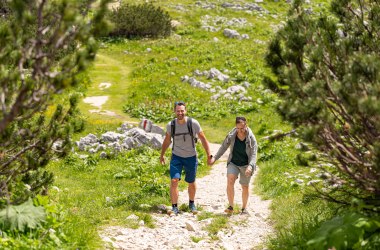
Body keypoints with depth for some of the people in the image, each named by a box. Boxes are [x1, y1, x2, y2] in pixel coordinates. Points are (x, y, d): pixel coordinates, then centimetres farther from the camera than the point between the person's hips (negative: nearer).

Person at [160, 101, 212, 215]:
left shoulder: (193, 123, -16)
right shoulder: (171, 125, -10)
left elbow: (203, 139, -7)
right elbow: (167, 140, 9)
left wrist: (209, 155, -10)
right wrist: (162, 155, 18)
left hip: (191, 157, 0)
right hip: (176, 156, 0)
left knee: (191, 183, 13)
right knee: (174, 181, -15)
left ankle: (192, 204, 37)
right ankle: (174, 207, -6)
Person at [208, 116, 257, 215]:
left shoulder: (251, 138, -14)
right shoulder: (231, 135, -9)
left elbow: (253, 154, -17)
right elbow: (224, 147, 2)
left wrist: (250, 166, -32)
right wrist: (214, 158, -6)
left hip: (246, 165, -1)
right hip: (233, 163, 1)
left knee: (245, 187, 9)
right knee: (230, 181, -23)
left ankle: (244, 208, 29)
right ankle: (231, 207, -20)